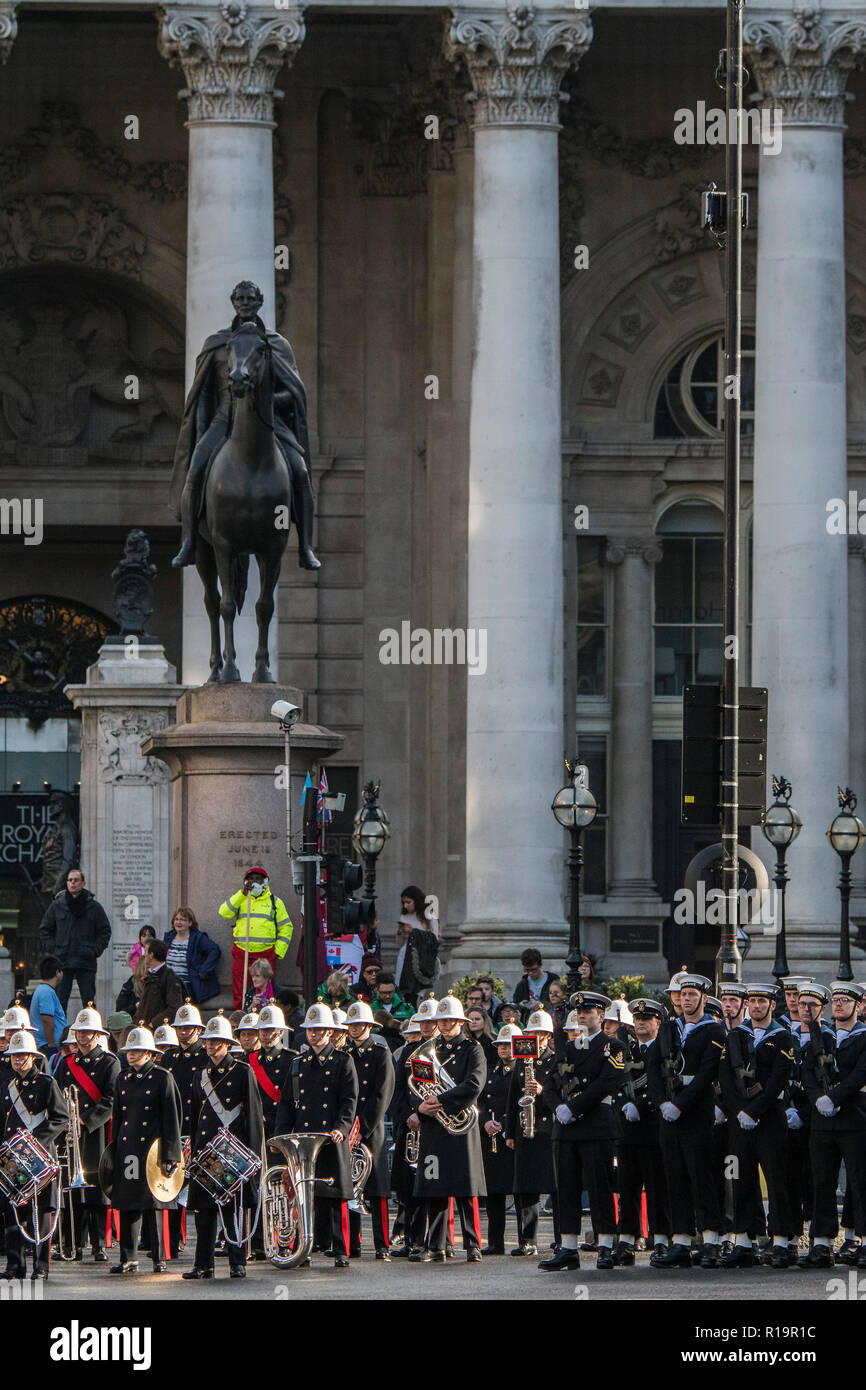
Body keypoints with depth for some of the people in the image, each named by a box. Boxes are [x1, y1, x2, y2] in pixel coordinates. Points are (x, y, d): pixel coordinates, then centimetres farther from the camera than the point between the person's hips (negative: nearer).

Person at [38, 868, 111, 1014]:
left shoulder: (94, 907, 3)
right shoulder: (56, 906, 5)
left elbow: (105, 931, 8)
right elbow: (45, 929, 13)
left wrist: (96, 951, -2)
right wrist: (52, 948, 1)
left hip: (86, 963, -1)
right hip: (62, 962, 1)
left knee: (88, 1001, 1)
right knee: (60, 1000, -1)